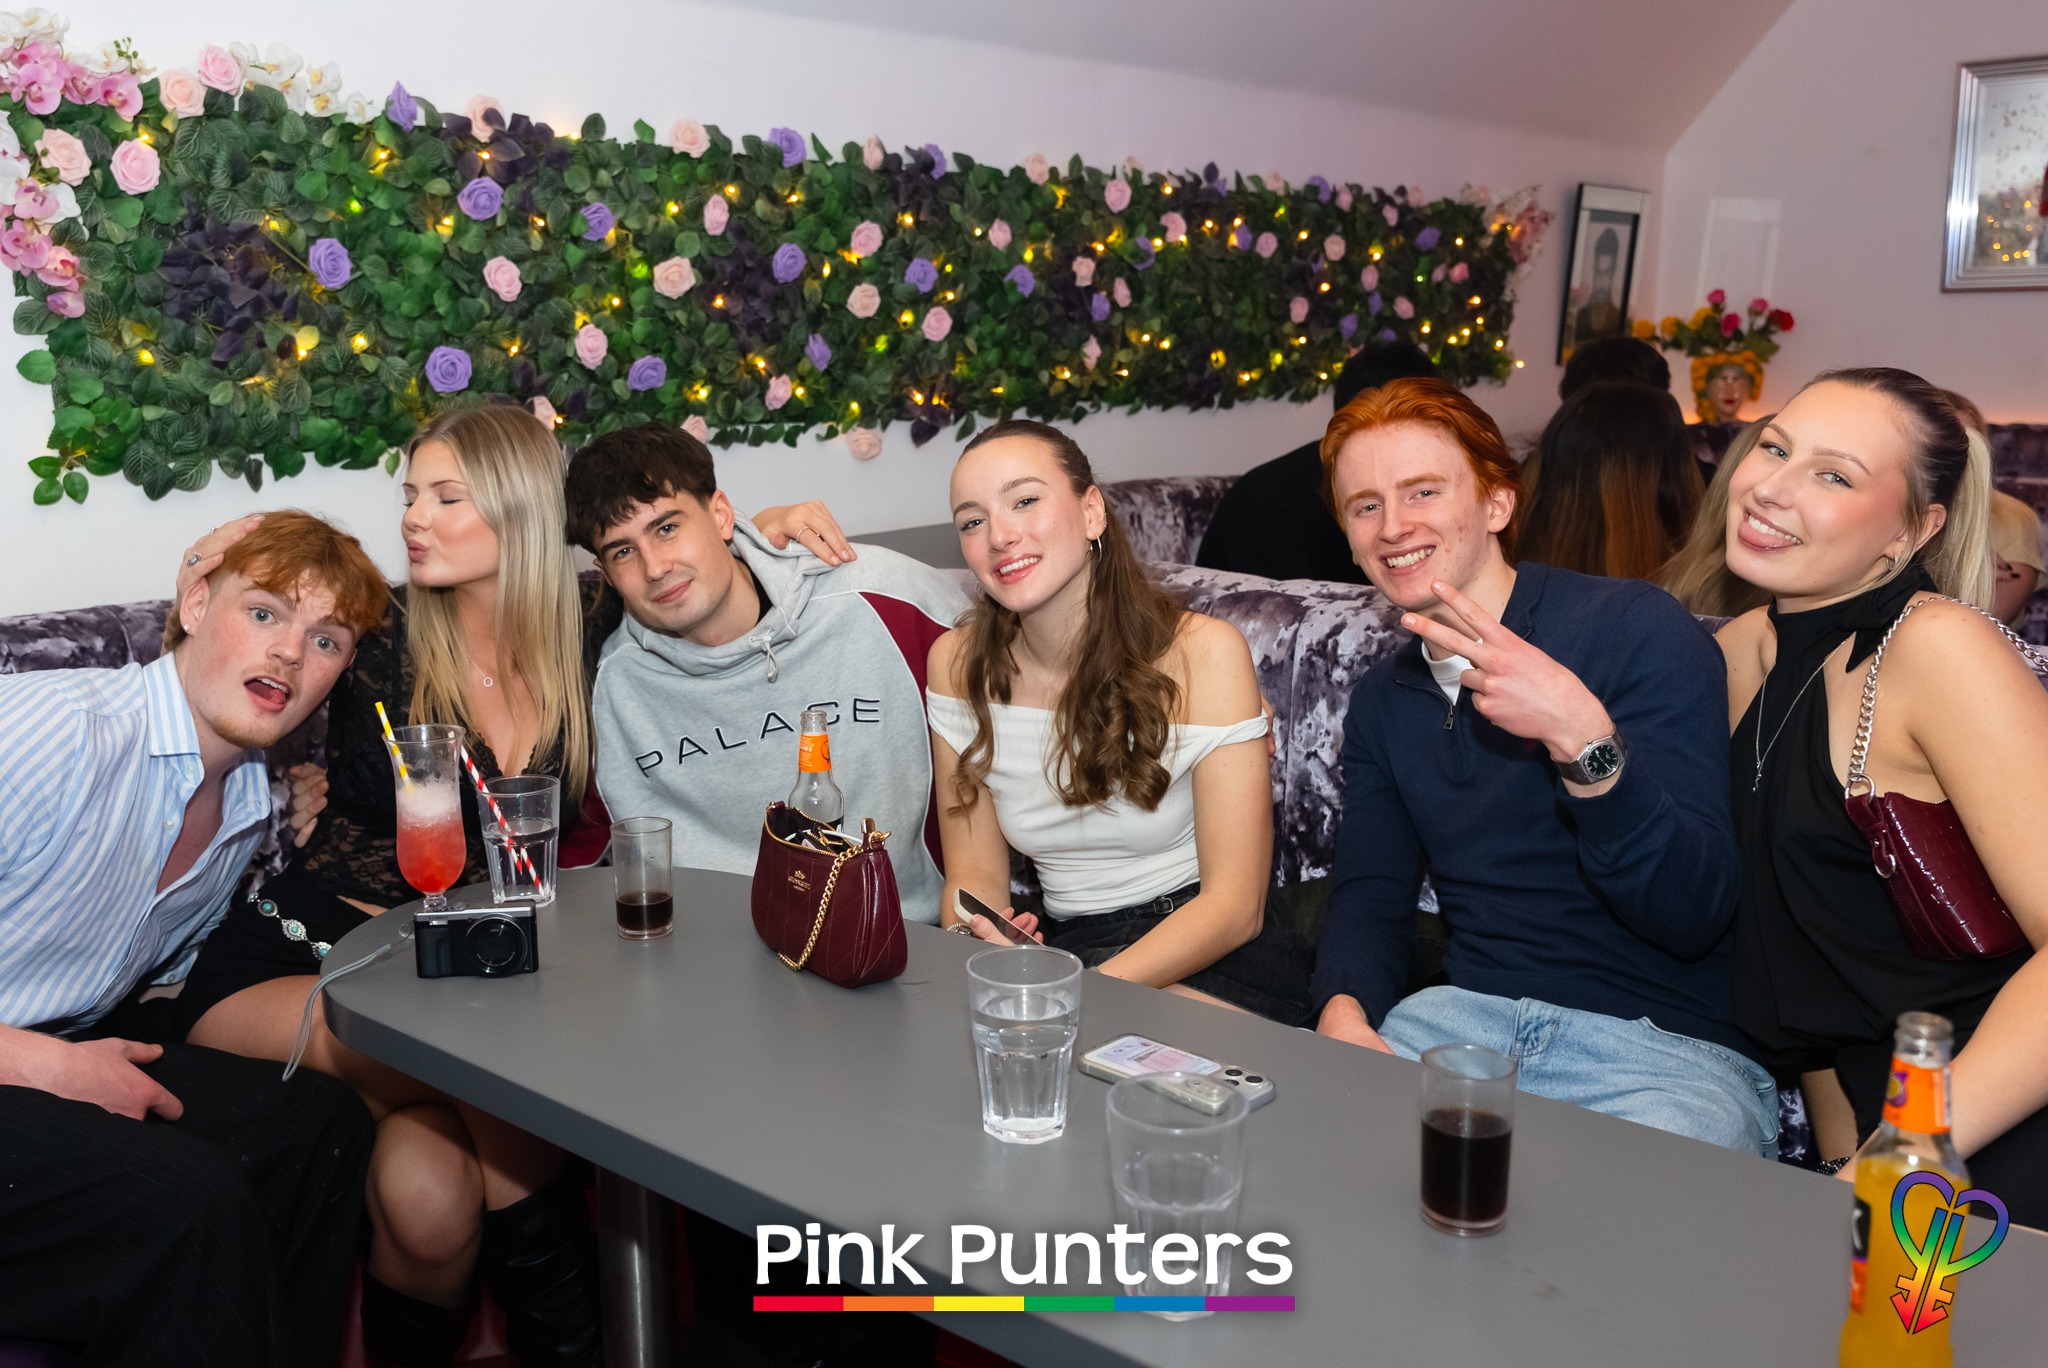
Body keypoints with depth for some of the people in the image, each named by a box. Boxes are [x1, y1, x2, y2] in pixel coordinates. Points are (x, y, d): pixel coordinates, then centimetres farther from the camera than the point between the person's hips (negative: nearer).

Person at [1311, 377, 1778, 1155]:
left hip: (1670, 1043, -5)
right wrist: (1344, 1011, -13)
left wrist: (1582, 737, -29)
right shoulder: (1382, 701, 15)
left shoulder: (1636, 627, -6)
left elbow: (1694, 913, -14)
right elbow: (1370, 895, 9)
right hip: (1466, 1015, 6)